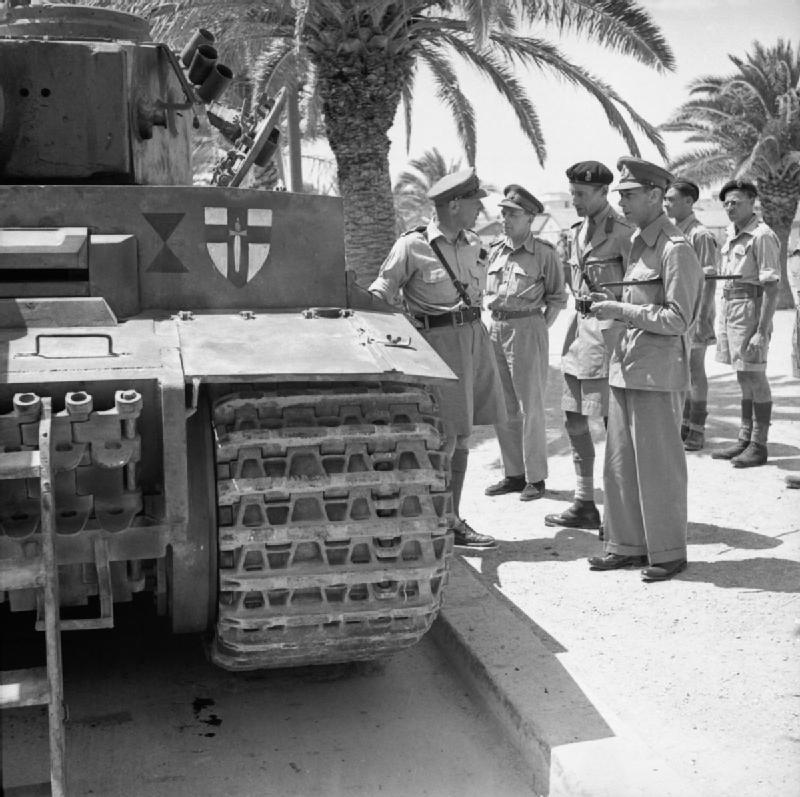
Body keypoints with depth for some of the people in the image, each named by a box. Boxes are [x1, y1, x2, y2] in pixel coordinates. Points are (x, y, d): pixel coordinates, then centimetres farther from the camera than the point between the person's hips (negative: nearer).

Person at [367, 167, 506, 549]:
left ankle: (452, 520, 20)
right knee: (444, 436, -9)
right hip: (439, 343, -7)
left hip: (474, 337, 7)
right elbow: (379, 296, -8)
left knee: (463, 434, 10)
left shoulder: (472, 244, 10)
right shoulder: (412, 246, -10)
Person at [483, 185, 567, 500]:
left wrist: (539, 328, -6)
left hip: (528, 329, -6)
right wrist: (493, 324, 11)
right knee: (502, 408, 10)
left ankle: (536, 477, 11)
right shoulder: (495, 250, 10)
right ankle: (514, 473, 21)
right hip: (496, 329, 6)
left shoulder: (544, 252, -6)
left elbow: (557, 297, -1)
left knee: (530, 407, 0)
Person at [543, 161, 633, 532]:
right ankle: (584, 504, 22)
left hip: (610, 330, -8)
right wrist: (576, 330, 18)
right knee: (574, 419, 10)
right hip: (581, 327, 8)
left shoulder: (623, 232, -11)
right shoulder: (577, 232, 14)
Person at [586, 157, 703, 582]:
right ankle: (626, 545, 24)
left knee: (658, 465, 1)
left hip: (659, 371, -9)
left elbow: (677, 319, -16)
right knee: (620, 462, 12)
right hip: (625, 365, 9)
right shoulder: (638, 243, 14)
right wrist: (610, 305, 6)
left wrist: (622, 311, -16)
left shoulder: (676, 249, -13)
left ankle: (668, 552, 15)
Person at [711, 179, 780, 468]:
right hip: (729, 306, 8)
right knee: (743, 377, 13)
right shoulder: (732, 234, 14)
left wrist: (762, 331, -21)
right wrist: (721, 323, 16)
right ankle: (744, 439, 21)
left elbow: (771, 288, -16)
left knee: (755, 377, -2)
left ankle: (759, 445, 6)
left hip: (751, 308, -8)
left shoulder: (762, 236, -12)